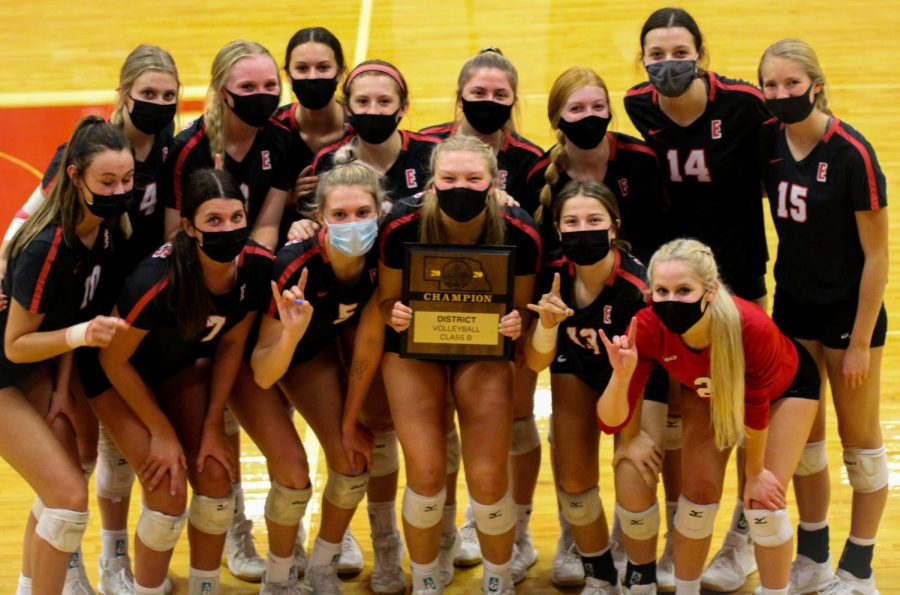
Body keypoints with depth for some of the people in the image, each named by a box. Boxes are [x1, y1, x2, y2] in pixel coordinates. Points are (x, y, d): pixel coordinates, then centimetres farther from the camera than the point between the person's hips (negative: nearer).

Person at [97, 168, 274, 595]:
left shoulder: (258, 266, -24)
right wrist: (163, 433, -15)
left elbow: (231, 344, -6)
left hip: (184, 365, 5)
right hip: (123, 374, -4)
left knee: (215, 478, -3)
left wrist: (212, 426, -5)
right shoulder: (156, 280, -38)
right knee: (168, 494, -13)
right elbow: (113, 359, -23)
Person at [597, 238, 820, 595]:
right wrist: (621, 375, -51)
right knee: (699, 493, 0)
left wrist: (755, 473, -10)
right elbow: (612, 420, -30)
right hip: (708, 390, 3)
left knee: (764, 501, -6)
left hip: (786, 385, -3)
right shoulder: (648, 328, -36)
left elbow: (755, 406, -24)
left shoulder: (752, 327, -43)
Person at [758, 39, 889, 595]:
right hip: (794, 304, 6)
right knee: (801, 436, 13)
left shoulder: (852, 152, -20)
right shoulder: (770, 142, -4)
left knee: (859, 440, 8)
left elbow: (877, 255, -17)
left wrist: (860, 343, -15)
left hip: (849, 309, -6)